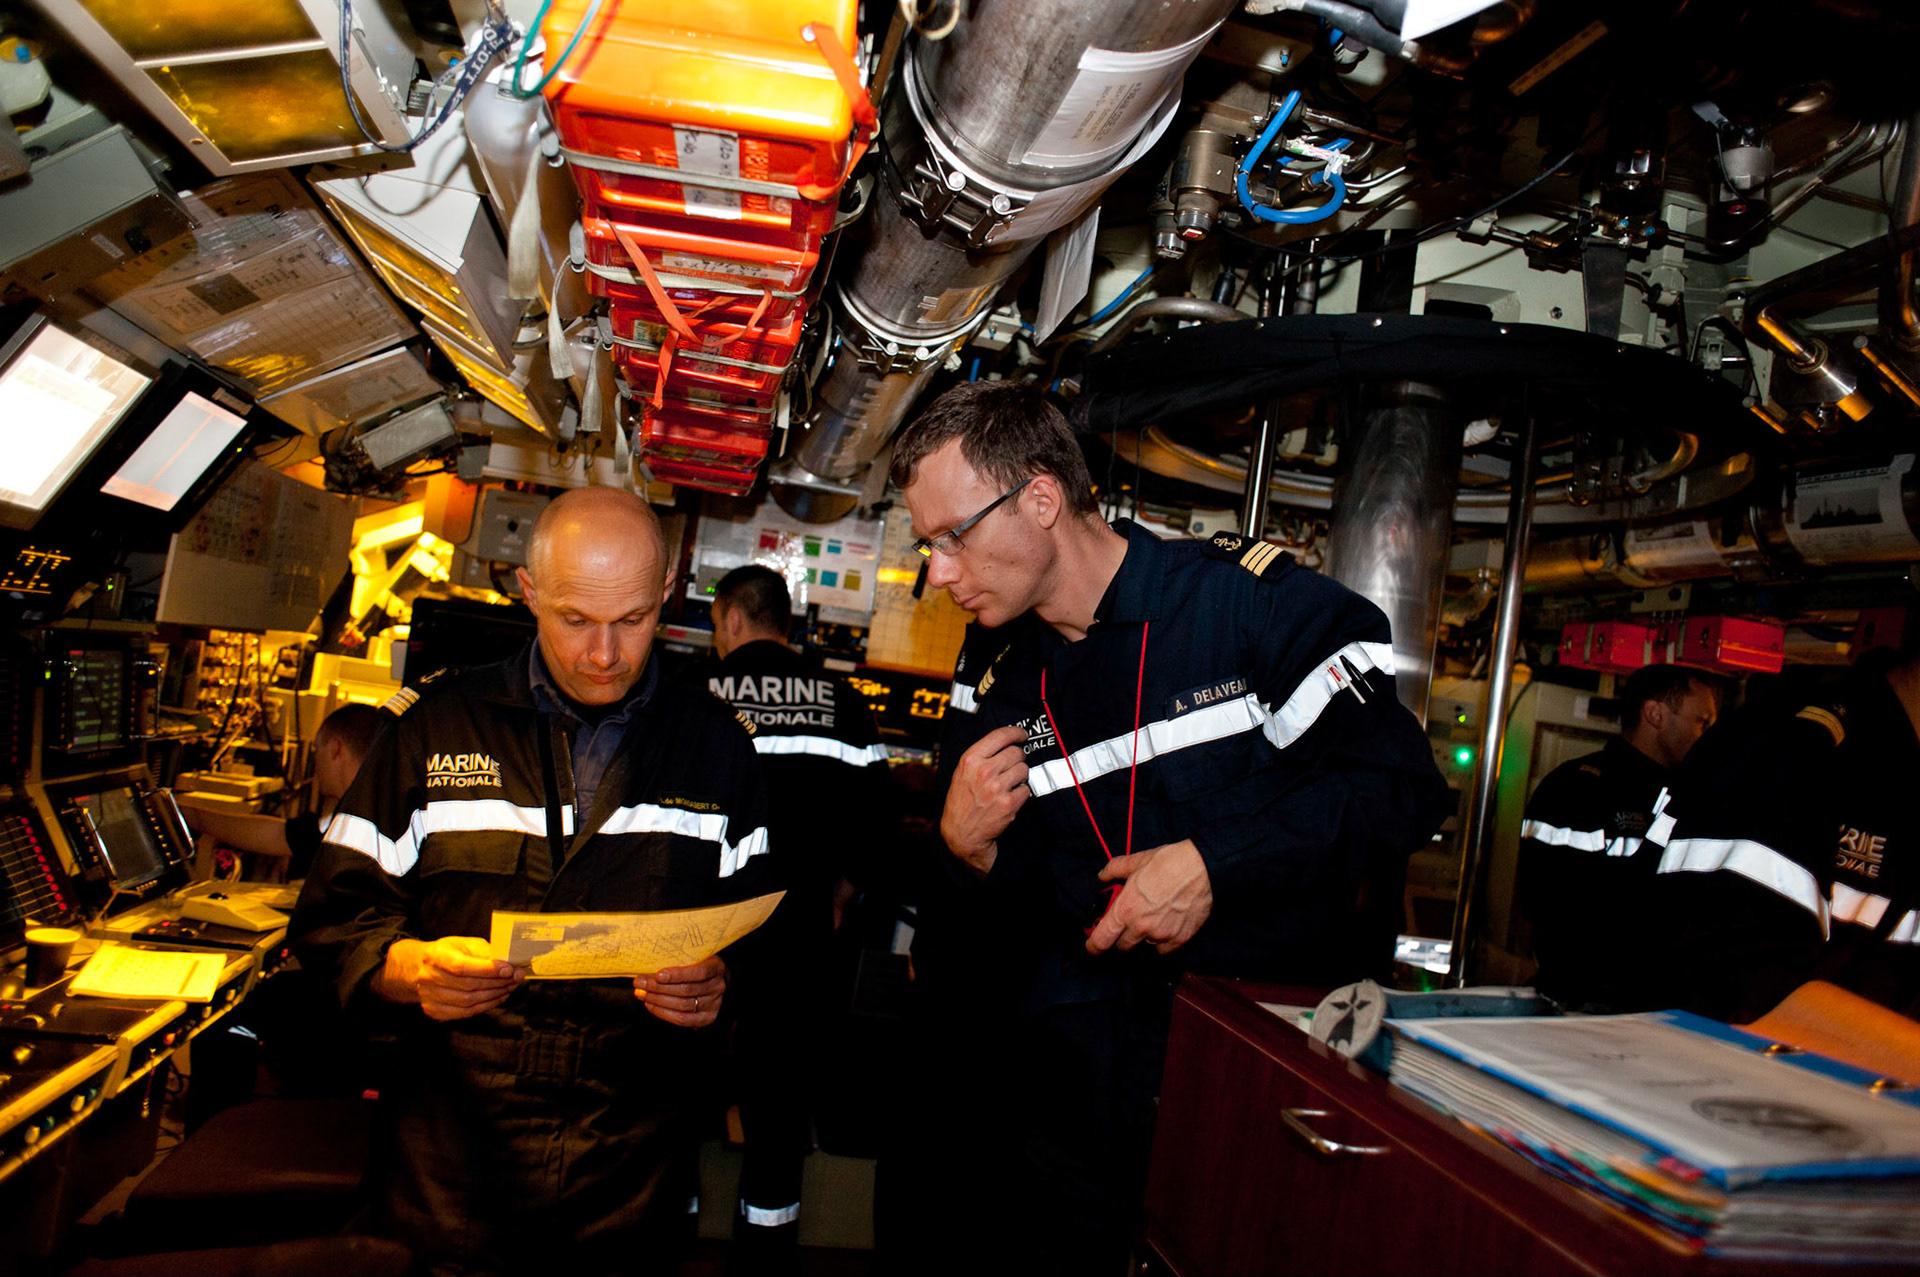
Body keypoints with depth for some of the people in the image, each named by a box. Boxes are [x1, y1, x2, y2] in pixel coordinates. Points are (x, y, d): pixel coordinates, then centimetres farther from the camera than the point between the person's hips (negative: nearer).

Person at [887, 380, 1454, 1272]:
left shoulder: (1253, 599, -7)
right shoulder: (992, 676, 9)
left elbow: (1405, 785, -8)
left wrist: (1215, 864, -15)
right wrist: (967, 848, -7)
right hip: (1087, 1023, 4)